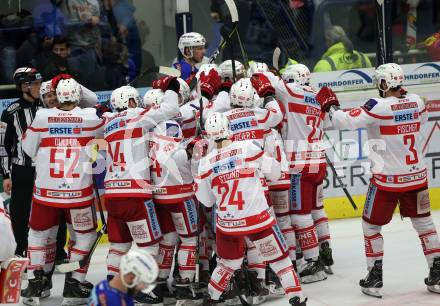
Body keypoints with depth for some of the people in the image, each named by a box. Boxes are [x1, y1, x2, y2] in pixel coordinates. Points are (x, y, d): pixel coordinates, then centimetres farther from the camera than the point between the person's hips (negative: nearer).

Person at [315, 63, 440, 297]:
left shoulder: (378, 107, -18)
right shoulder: (416, 101, -2)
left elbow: (344, 121, -20)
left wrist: (329, 105, -2)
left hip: (387, 180, -4)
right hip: (417, 176, 5)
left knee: (371, 225, 12)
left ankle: (375, 279, 11)